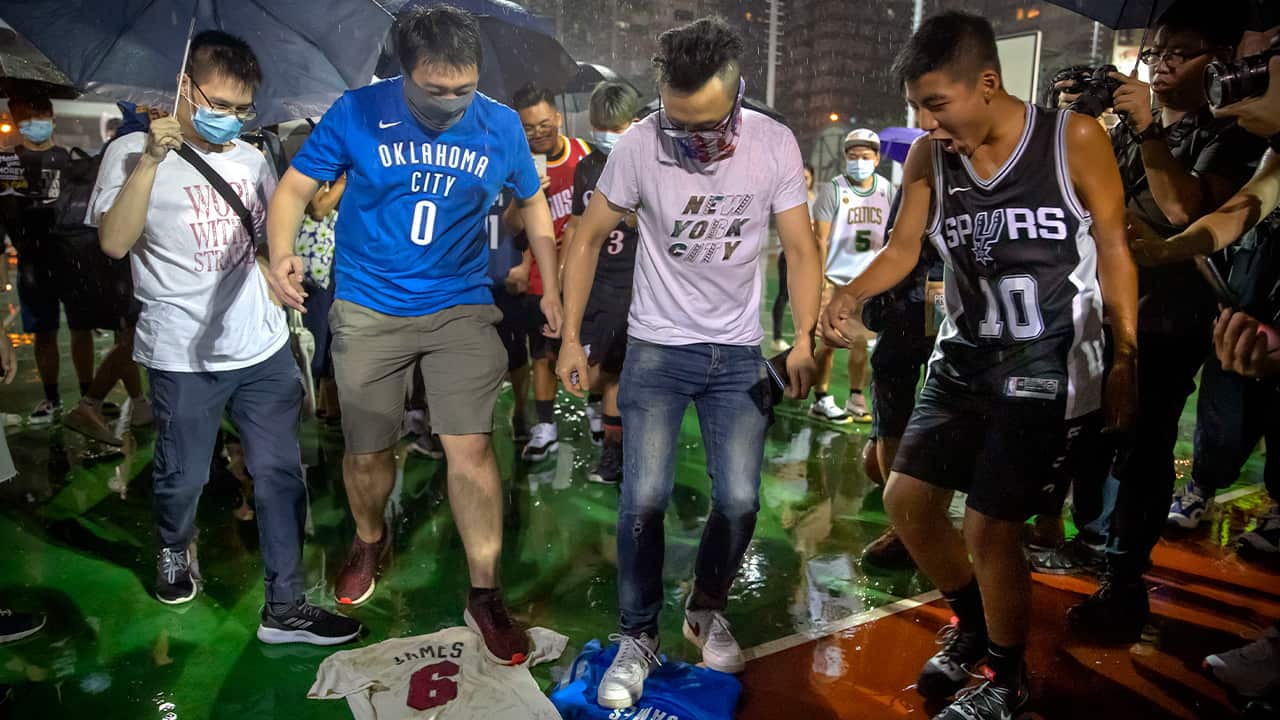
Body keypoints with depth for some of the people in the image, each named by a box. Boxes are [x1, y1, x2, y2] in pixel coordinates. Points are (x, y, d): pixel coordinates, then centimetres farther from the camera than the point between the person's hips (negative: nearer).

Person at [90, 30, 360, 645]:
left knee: (280, 474, 4)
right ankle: (174, 551, 47)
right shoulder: (132, 152, -5)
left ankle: (285, 606, 14)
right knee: (183, 477, 13)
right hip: (184, 357, -3)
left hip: (265, 348, 4)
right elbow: (114, 243, -18)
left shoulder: (251, 158, 8)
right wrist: (150, 160, -22)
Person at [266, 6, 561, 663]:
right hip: (368, 310, 0)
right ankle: (370, 540, 42)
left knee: (469, 447, -8)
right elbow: (294, 188, -4)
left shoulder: (501, 126, -4)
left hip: (461, 307, 0)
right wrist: (282, 254, -25)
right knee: (366, 452, 9)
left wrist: (551, 287, 9)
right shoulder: (357, 112, -9)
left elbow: (532, 202, 12)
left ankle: (484, 596, 8)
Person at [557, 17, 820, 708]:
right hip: (658, 348, -1)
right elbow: (588, 239, -4)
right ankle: (638, 636, 15)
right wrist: (571, 338, -6)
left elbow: (801, 250, -5)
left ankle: (706, 612, 29)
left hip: (739, 353, 2)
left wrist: (804, 341, -17)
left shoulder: (775, 145, -10)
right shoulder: (640, 144, -14)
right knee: (644, 499, -7)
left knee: (739, 501, 1)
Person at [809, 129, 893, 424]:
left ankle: (856, 400, 17)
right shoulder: (833, 190, -6)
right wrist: (819, 278, -13)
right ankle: (821, 400, 6)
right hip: (836, 278, -4)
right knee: (829, 341, -3)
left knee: (861, 341, 8)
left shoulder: (888, 191, 7)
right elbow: (820, 239, -7)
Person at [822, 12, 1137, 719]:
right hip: (965, 358, 5)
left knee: (989, 526, -5)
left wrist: (1127, 359, -7)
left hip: (1050, 365, -5)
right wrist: (849, 294, -18)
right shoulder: (928, 157, -2)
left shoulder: (1075, 139, -12)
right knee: (907, 497, 5)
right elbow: (903, 249, 2)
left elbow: (1113, 253, -6)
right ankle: (973, 622, 34)